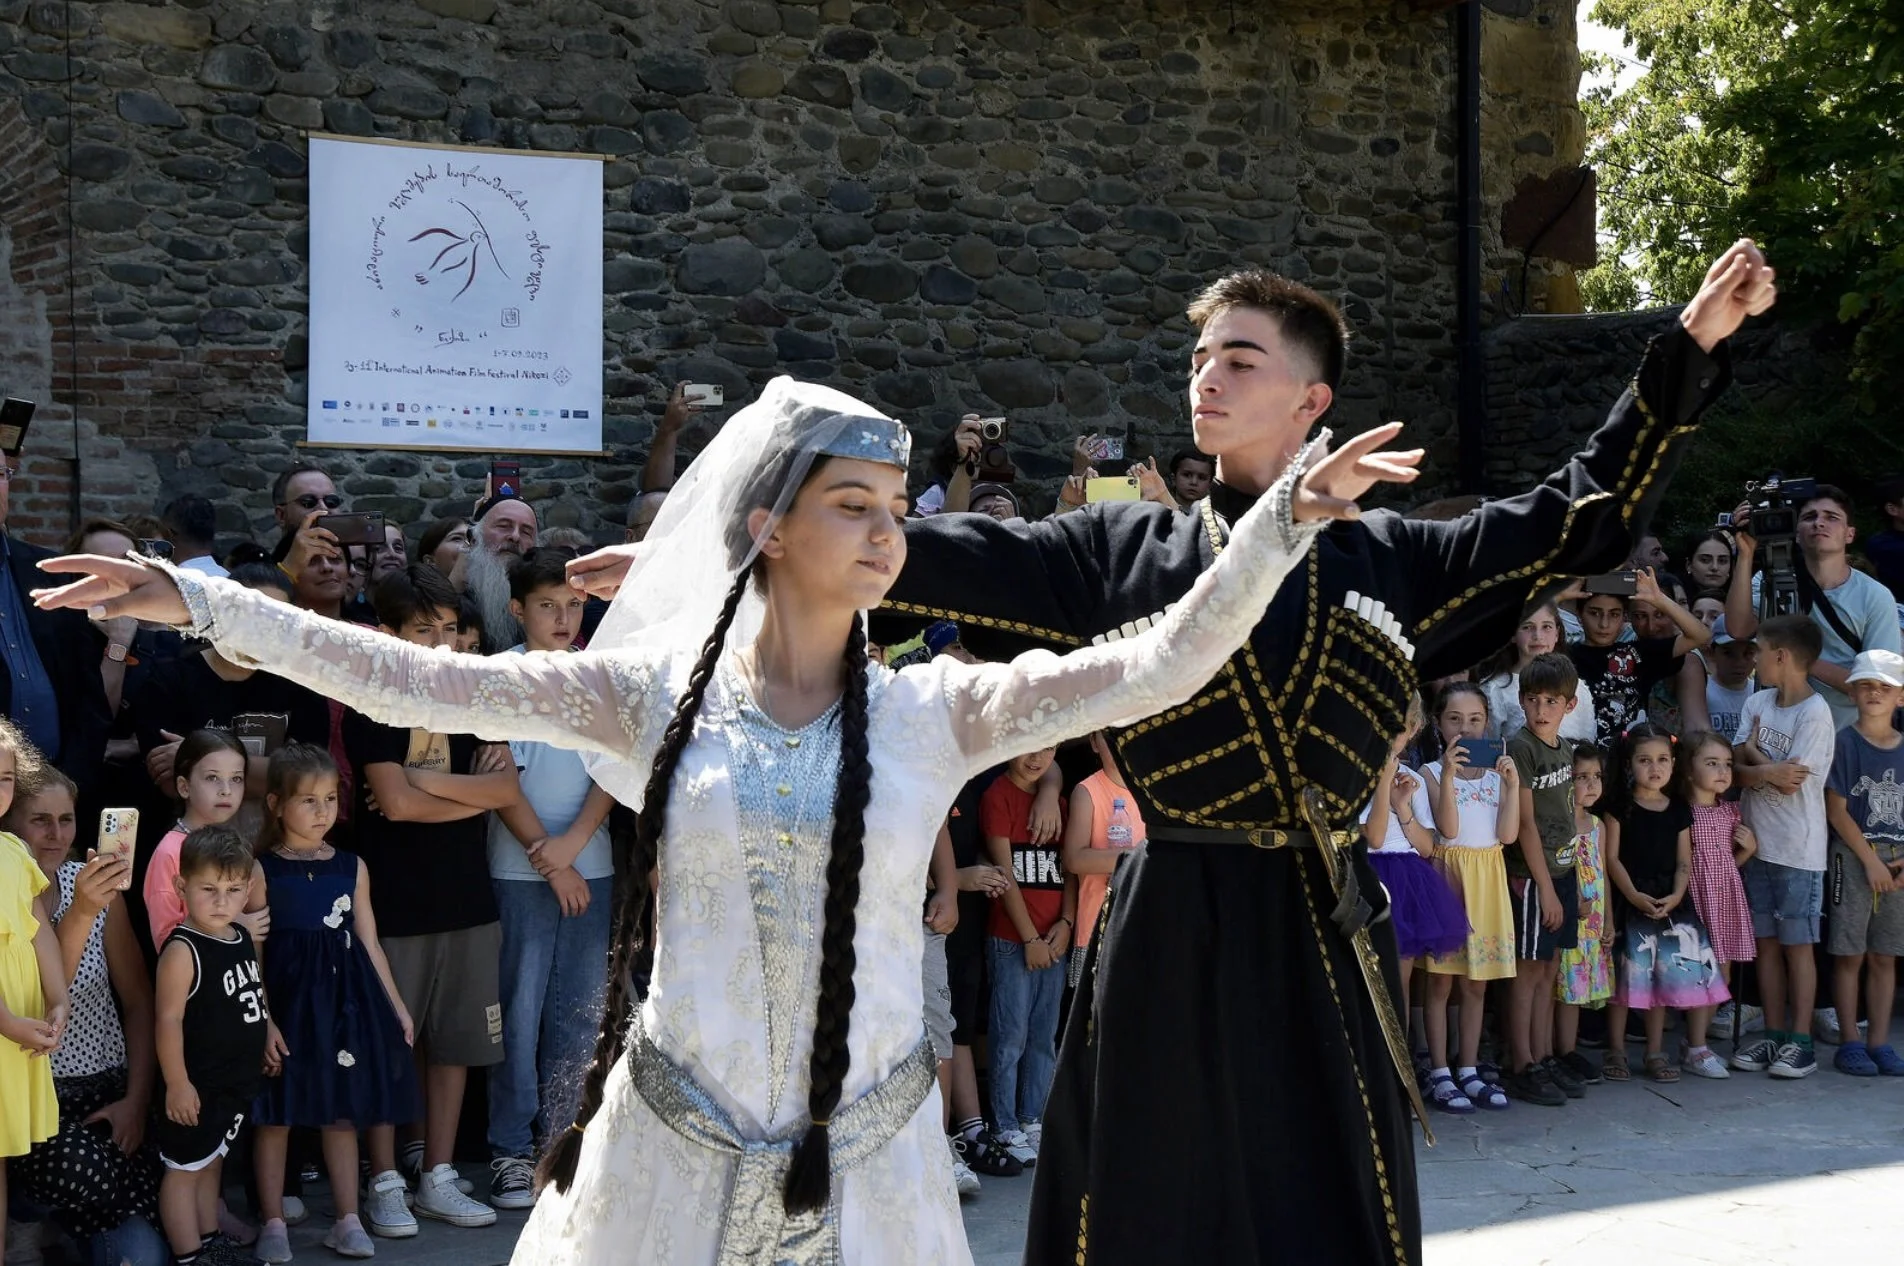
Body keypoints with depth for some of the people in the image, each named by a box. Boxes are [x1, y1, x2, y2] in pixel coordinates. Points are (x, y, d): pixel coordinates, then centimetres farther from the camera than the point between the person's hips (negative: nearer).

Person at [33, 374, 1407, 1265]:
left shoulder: (936, 710, -3)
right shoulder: (658, 692, -3)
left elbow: (1162, 665, -11)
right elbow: (425, 683, -5)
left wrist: (1287, 517, -21)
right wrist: (198, 602, -8)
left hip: (869, 1150, 0)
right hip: (672, 1143, 0)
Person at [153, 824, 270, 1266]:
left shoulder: (242, 939, 4)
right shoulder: (182, 951, -21)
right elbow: (169, 1019, -22)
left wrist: (265, 1030, 15)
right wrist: (177, 1083, -22)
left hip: (237, 1081, 8)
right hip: (197, 1085, -8)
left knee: (211, 1162, 21)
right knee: (184, 1168, 4)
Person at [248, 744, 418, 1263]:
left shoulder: (351, 867, 8)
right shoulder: (262, 870, -3)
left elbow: (369, 943, 12)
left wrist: (396, 1006, 10)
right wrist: (263, 1020, -12)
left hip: (346, 995, 3)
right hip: (287, 996, -3)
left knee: (343, 1112, 8)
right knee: (276, 1114, 3)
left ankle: (348, 1219, 15)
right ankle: (273, 1224, 13)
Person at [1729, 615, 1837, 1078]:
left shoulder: (1815, 713, -13)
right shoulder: (1757, 703, 7)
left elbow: (1790, 781, -17)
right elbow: (1736, 766, 1)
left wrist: (1753, 757, -4)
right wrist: (1769, 770, -17)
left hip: (1798, 849, -6)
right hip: (1757, 843, 6)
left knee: (1797, 944, 1)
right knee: (1766, 942, 10)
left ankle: (1800, 1042, 7)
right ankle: (1773, 1035, 18)